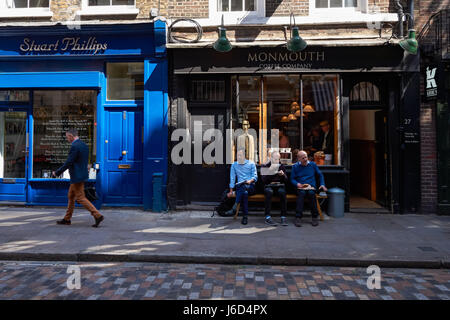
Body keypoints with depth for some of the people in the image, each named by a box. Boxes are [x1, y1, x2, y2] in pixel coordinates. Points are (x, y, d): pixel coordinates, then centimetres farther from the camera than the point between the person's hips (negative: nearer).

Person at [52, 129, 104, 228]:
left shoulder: (75, 146, -18)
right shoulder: (84, 145, 10)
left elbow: (68, 163, -19)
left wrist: (57, 173, -8)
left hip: (77, 177, -10)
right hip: (80, 174, 10)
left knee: (80, 198, -5)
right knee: (71, 196, 18)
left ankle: (98, 216, -6)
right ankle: (67, 219, 28)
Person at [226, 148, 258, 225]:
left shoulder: (251, 164, 12)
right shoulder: (234, 165, 17)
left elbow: (255, 176, 4)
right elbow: (232, 178, 11)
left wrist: (250, 181, -20)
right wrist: (231, 191, 0)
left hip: (250, 187, -2)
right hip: (239, 187, 2)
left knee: (244, 186, -38)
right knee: (244, 193, -36)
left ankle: (234, 208, -44)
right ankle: (245, 216, -40)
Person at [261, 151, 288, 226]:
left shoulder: (281, 166, 12)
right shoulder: (264, 166, 6)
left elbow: (285, 180, 7)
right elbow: (264, 180, -6)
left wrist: (283, 175, -14)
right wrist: (269, 171, -19)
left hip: (279, 186, 1)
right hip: (269, 186, -1)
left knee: (282, 192, -33)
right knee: (269, 191, -36)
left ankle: (283, 217, -31)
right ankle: (268, 217, -36)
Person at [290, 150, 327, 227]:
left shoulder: (313, 164, 13)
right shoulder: (295, 166, 10)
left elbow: (320, 175, 21)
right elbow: (292, 179, 10)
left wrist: (322, 184, 7)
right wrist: (297, 184, -11)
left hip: (311, 187, 1)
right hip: (300, 188, 0)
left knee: (311, 193, -34)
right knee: (301, 193, -35)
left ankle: (315, 217, -25)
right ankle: (298, 217, -36)